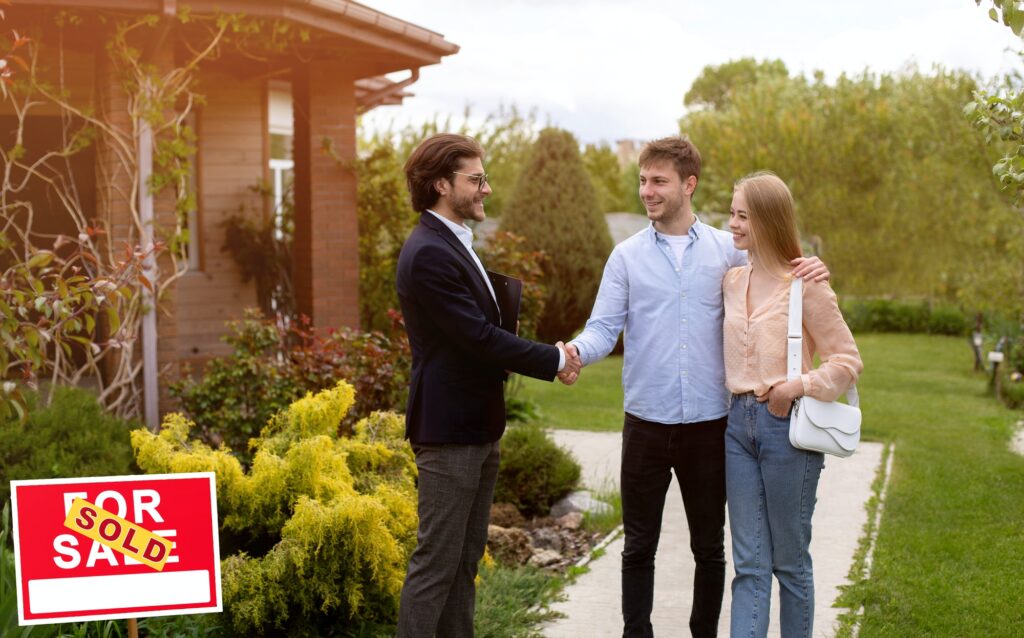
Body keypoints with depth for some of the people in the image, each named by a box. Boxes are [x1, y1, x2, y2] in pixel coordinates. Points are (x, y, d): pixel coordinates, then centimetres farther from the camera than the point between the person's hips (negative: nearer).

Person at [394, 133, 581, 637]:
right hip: (449, 430, -10)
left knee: (465, 560, 15)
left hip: (477, 429, 10)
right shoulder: (429, 253, -19)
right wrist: (553, 360, -12)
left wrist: (549, 356, -1)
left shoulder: (455, 245, 14)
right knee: (436, 562, -4)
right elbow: (480, 336, -22)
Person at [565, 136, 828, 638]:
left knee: (709, 546, 12)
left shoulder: (728, 250, 3)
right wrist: (575, 350, -26)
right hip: (646, 423, 0)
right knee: (639, 546, 8)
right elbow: (604, 328, -4)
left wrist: (811, 271, -11)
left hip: (709, 423, 0)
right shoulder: (627, 256, 2)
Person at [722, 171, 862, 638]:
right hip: (739, 423, 5)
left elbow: (848, 361, -6)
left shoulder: (805, 285, -8)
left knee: (790, 560, 7)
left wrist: (799, 387, -19)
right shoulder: (733, 282, 9)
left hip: (787, 424, -5)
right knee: (749, 563, 4)